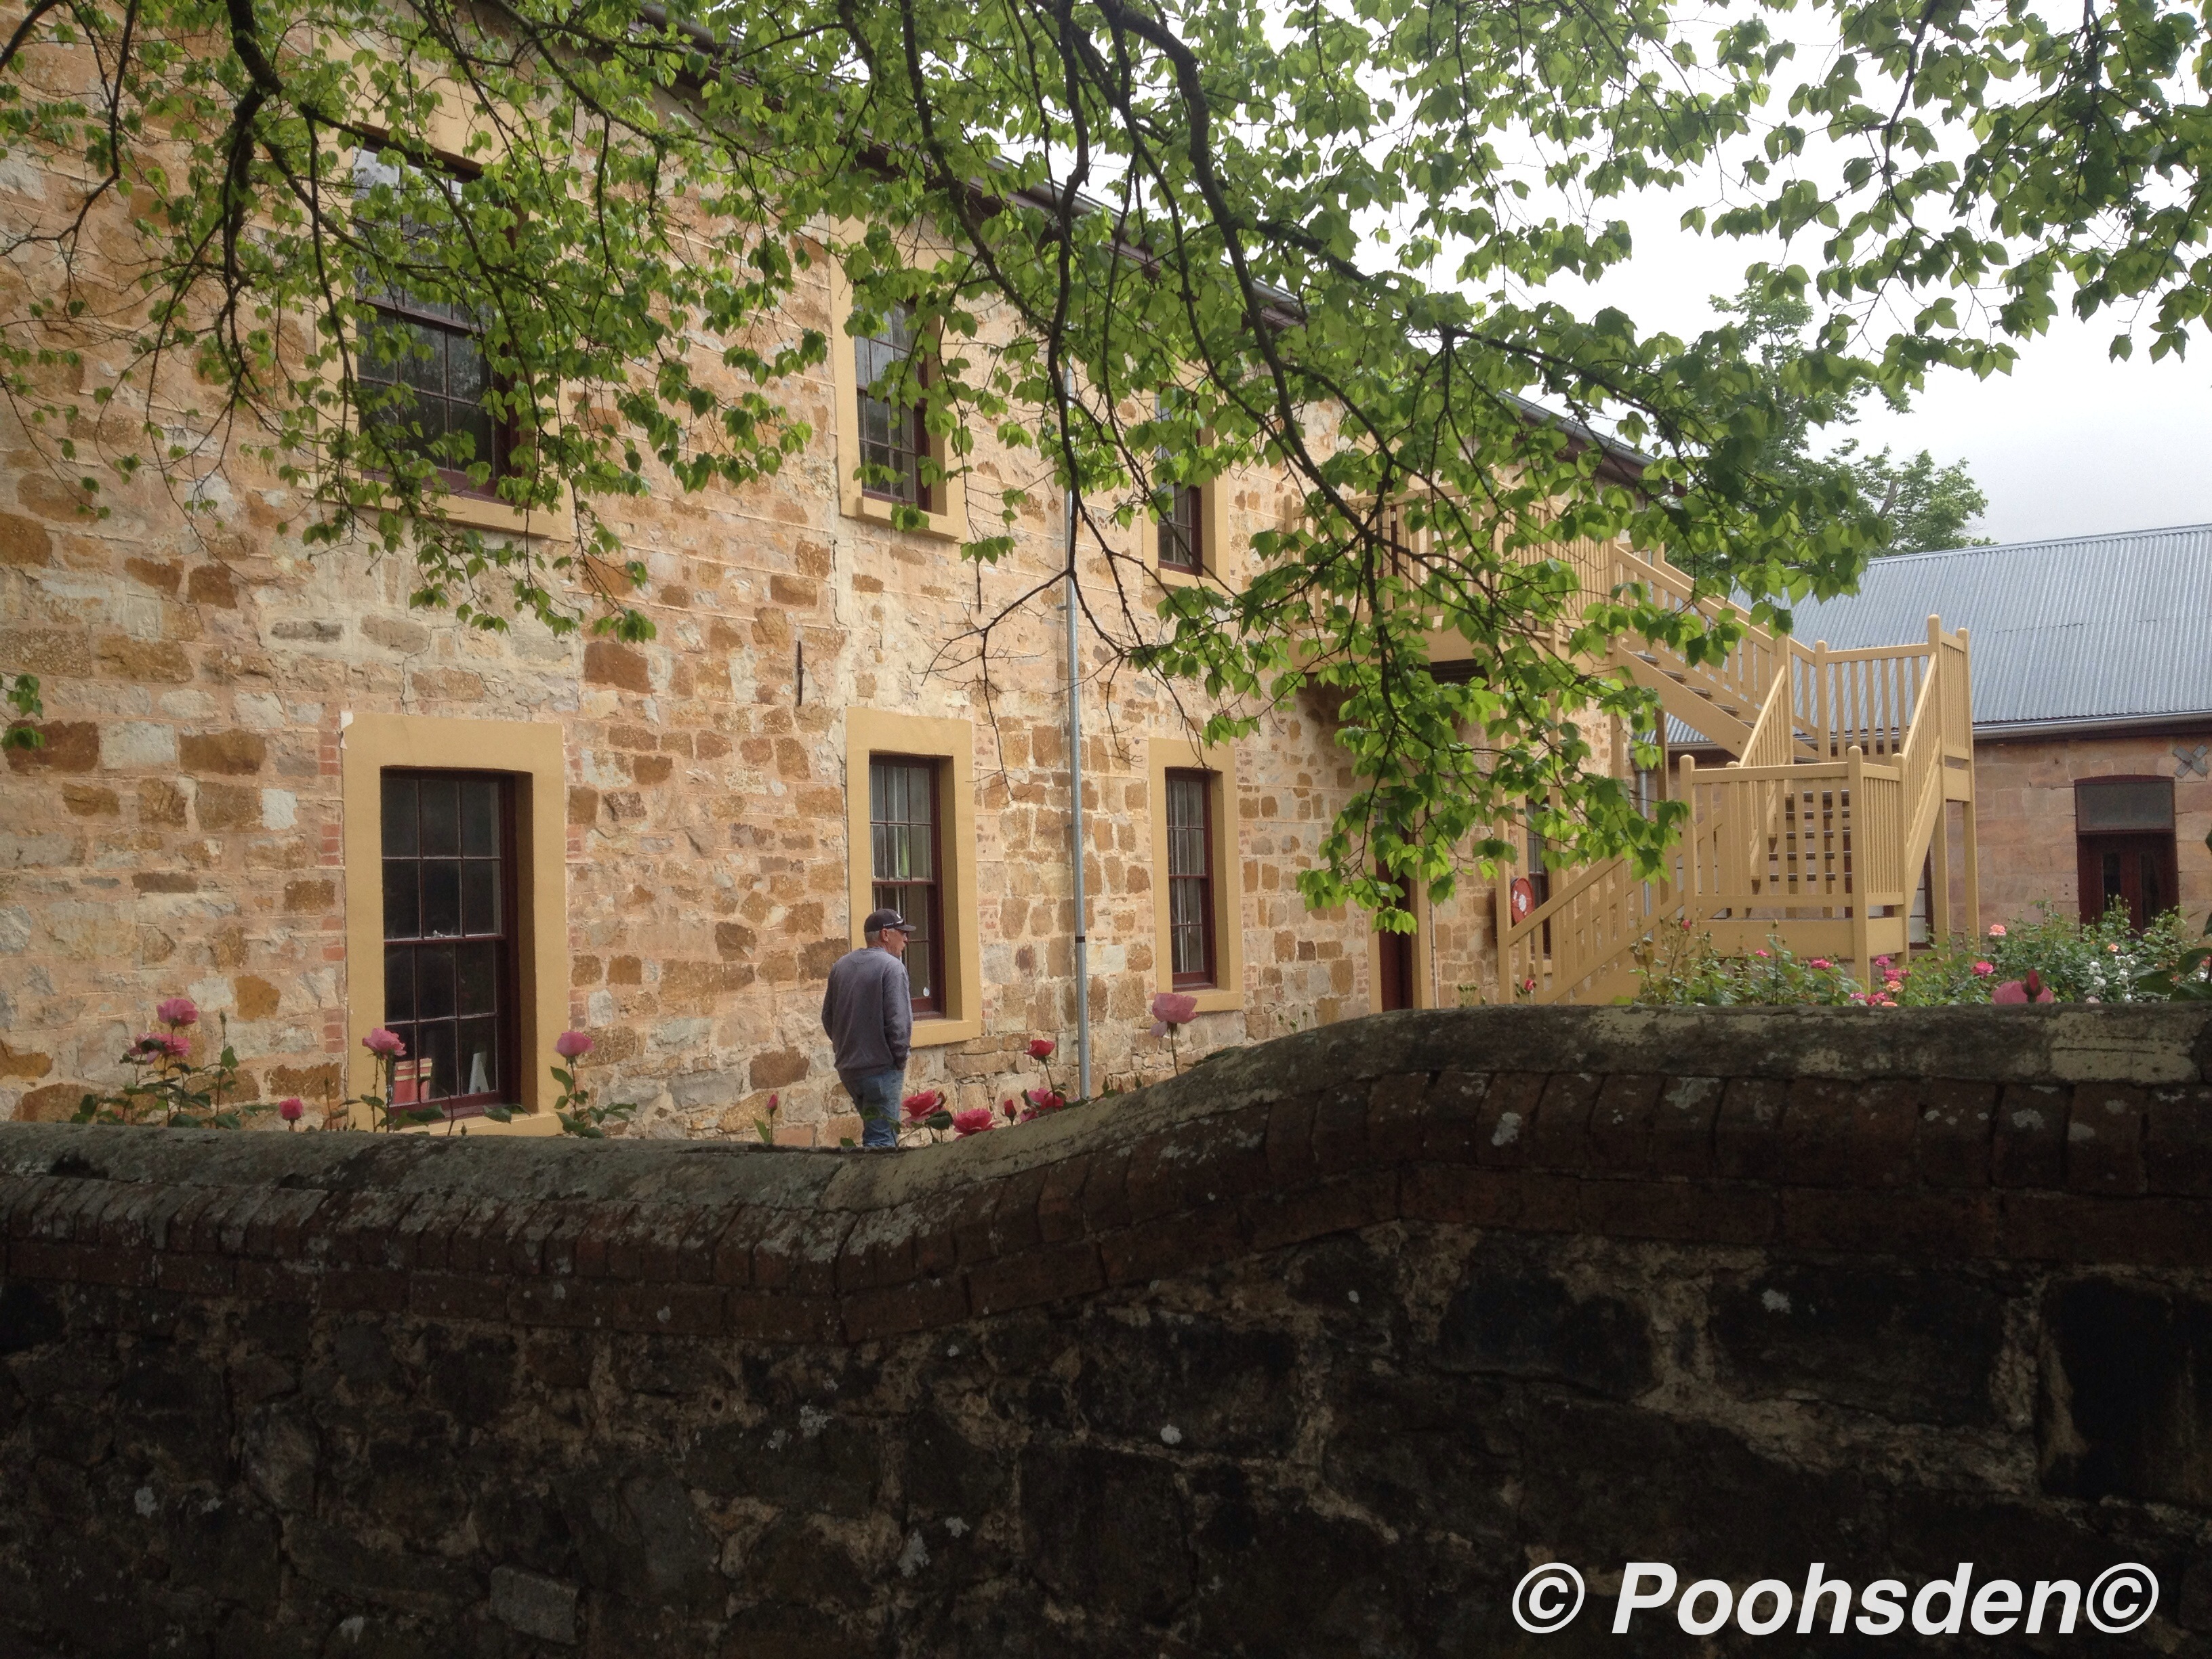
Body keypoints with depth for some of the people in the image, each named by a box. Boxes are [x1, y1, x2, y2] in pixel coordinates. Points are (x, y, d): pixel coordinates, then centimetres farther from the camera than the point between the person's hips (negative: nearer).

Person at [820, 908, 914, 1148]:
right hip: (880, 1068, -8)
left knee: (875, 1132, 21)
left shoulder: (841, 965, 9)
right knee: (881, 1140, -5)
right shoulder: (891, 967, -14)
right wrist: (900, 1059, -7)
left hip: (847, 1068, 8)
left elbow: (828, 1017, 14)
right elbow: (898, 1021, -20)